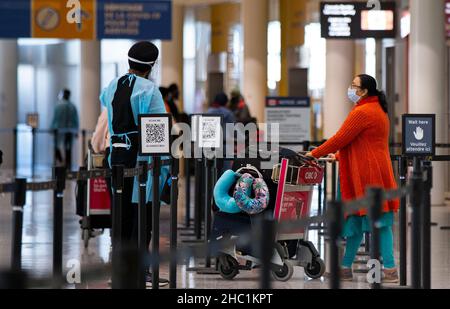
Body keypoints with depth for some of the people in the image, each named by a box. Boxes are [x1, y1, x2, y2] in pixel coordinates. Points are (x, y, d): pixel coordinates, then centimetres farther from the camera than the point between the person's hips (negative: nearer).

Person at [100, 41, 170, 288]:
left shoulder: (111, 88, 11)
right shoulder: (148, 89, -9)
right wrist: (165, 165, -9)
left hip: (117, 156, 6)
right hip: (142, 156, -6)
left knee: (123, 215, 12)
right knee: (142, 213, -3)